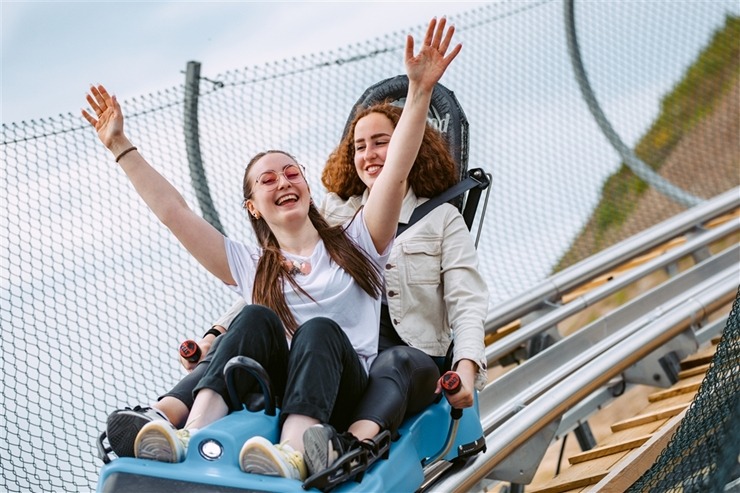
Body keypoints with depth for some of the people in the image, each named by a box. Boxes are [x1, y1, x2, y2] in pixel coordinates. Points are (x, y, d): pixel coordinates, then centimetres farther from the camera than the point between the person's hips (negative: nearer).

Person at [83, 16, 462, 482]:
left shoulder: (355, 244, 21)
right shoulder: (250, 267, 24)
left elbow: (395, 173, 7)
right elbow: (173, 211, 21)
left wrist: (419, 91, -5)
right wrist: (121, 147, 21)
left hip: (342, 397, -1)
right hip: (270, 391, 1)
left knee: (319, 330, -31)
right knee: (257, 318, -26)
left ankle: (292, 455, -59)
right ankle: (191, 437, -50)